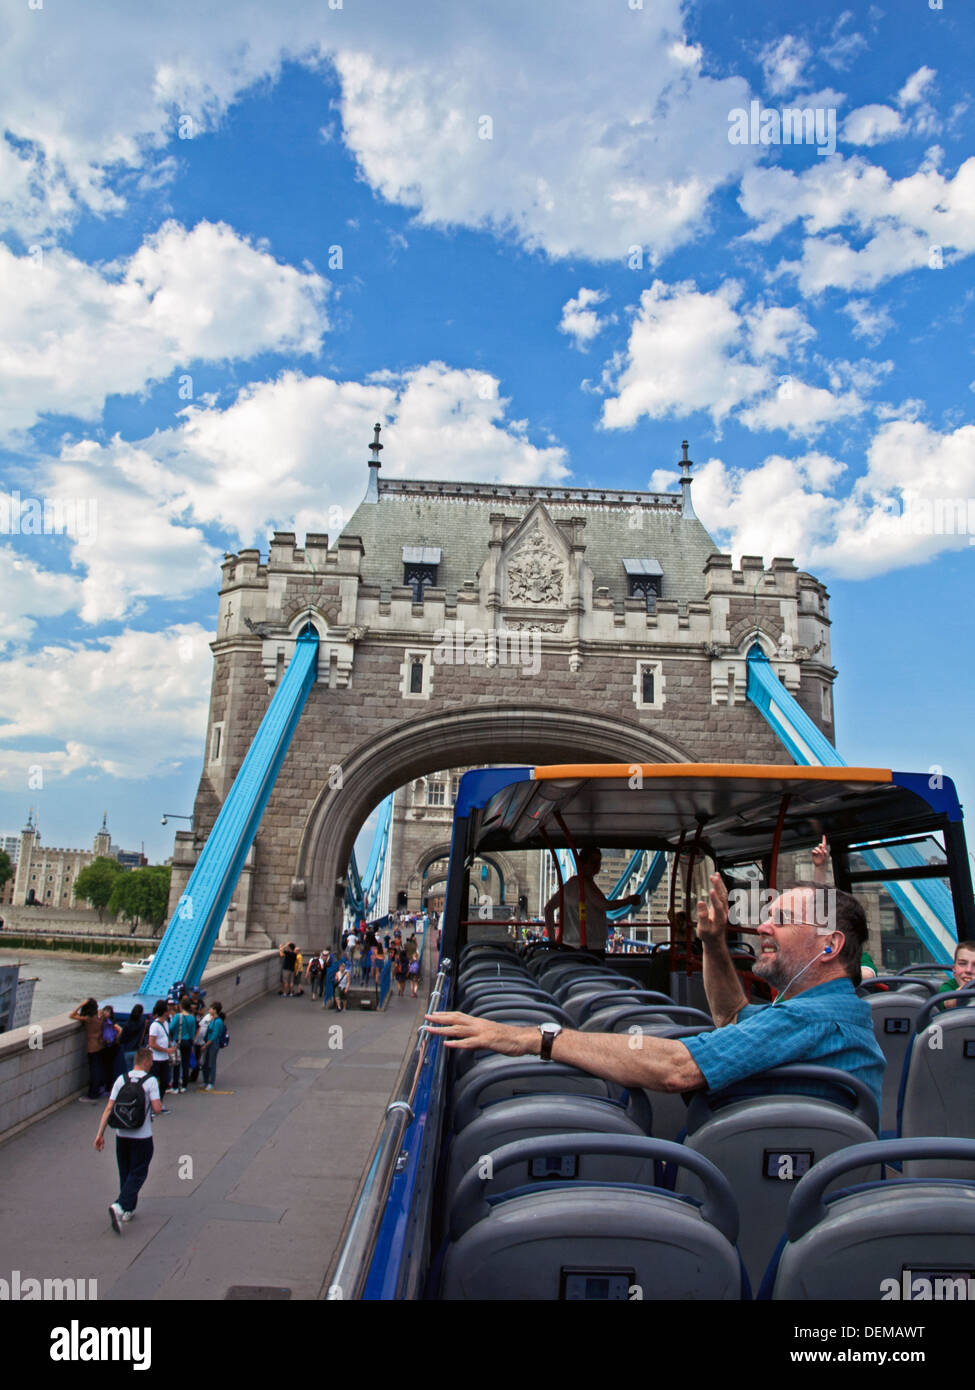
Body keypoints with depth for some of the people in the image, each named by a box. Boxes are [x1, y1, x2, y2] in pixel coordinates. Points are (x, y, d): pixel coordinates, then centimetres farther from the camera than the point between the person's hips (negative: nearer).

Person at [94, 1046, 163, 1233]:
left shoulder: (121, 1079, 1)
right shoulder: (150, 1081, -12)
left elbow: (109, 1108, -3)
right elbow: (157, 1109, -17)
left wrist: (100, 1134, -1)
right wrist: (159, 1103, 6)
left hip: (121, 1135, 5)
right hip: (142, 1137, -5)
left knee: (125, 1173, 19)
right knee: (138, 1174, 3)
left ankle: (128, 1210, 27)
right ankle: (119, 1206, -15)